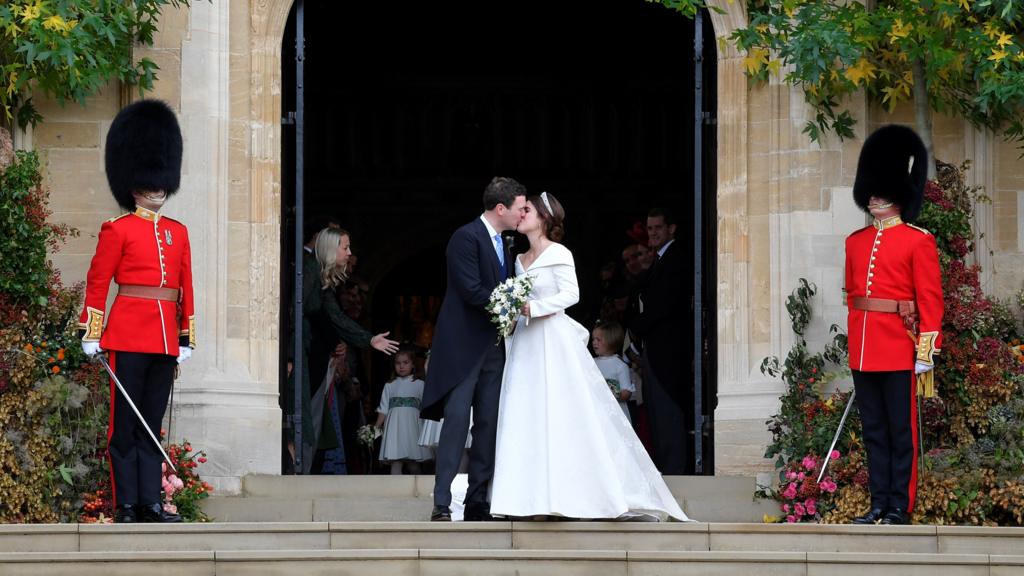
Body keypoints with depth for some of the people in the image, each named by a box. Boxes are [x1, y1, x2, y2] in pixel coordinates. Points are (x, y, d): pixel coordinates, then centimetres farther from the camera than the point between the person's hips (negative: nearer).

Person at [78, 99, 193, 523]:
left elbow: (186, 288, 16)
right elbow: (97, 282, -3)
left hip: (165, 340, 5)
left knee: (152, 424, 7)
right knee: (124, 423, -2)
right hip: (129, 335, -5)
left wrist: (186, 337, 12)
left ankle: (150, 504, 7)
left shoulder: (177, 233, 15)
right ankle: (126, 506, -1)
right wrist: (90, 333, -7)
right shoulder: (118, 230, -1)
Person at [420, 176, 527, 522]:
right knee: (456, 421, -11)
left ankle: (477, 503, 8)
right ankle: (441, 504, -11)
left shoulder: (502, 243, 16)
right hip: (463, 347, -8)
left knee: (488, 425, 5)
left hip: (492, 347, 8)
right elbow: (472, 290, -19)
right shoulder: (466, 238, -11)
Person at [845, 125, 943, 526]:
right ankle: (879, 505, 12)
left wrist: (926, 350, -13)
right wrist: (856, 341, 15)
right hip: (863, 351, 6)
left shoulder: (918, 241, -3)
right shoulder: (856, 242, 13)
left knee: (901, 429, -1)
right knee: (874, 430, 8)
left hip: (899, 350, -6)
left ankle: (900, 506, 2)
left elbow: (930, 300, -7)